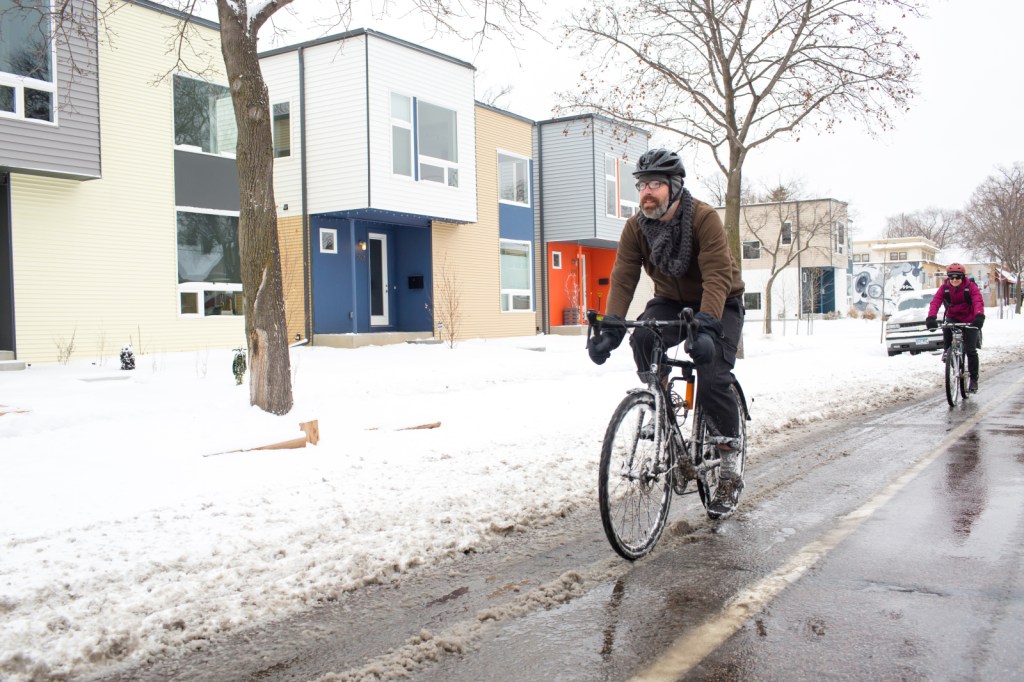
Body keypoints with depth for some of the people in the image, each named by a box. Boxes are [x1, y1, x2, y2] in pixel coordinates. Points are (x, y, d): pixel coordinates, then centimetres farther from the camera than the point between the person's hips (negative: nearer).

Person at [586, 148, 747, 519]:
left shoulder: (704, 217, -25)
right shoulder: (635, 227, -11)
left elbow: (717, 276, -34)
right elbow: (622, 278, -17)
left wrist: (706, 325, -48)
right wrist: (610, 326, -31)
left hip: (719, 304, -4)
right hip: (672, 301, 4)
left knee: (712, 379, -21)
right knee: (643, 338, -30)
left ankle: (731, 469, -4)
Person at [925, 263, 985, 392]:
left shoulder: (971, 287, -17)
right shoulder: (944, 288, -11)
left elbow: (978, 302, -31)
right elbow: (935, 302, -25)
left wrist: (979, 316, -52)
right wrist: (931, 317, -44)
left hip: (969, 320, -1)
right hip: (952, 318, 2)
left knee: (970, 350, -7)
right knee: (946, 327, -35)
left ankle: (973, 379, 7)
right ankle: (947, 349, -5)